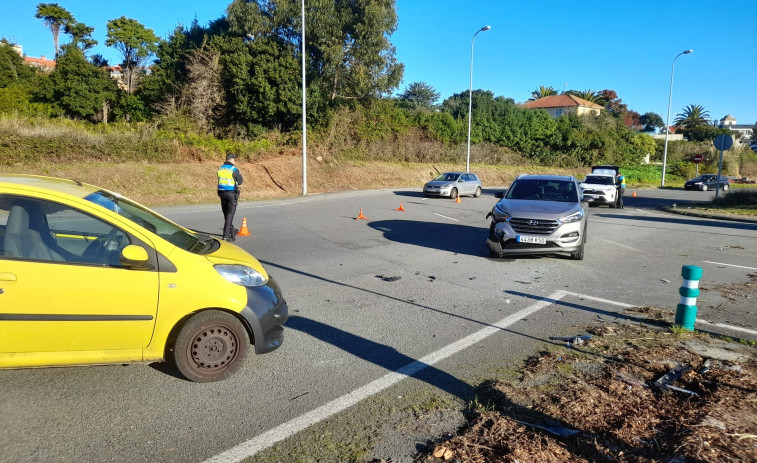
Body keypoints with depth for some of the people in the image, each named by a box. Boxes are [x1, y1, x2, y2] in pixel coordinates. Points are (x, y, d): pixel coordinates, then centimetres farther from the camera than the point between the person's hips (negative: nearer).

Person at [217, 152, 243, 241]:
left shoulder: (220, 169, 7)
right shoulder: (234, 169, -12)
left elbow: (221, 180, 15)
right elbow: (240, 181, -5)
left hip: (222, 193, 6)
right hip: (231, 193, -6)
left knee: (226, 214, 17)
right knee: (230, 214, -3)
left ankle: (232, 231, 33)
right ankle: (226, 235, -8)